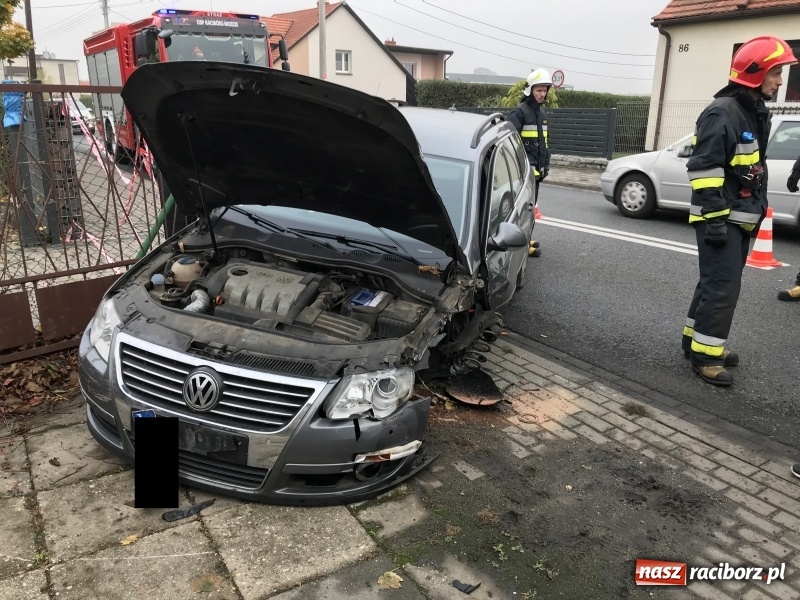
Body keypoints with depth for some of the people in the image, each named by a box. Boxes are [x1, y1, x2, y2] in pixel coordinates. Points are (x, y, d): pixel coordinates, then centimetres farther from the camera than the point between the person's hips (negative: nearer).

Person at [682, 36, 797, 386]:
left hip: (740, 217, 10)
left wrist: (755, 212, 23)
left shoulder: (756, 113, 16)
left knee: (718, 282, 14)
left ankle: (696, 339, 24)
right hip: (720, 218, -10)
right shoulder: (722, 113, -15)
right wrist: (714, 216, -24)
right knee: (723, 286, -10)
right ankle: (704, 355, -3)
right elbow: (704, 168, -22)